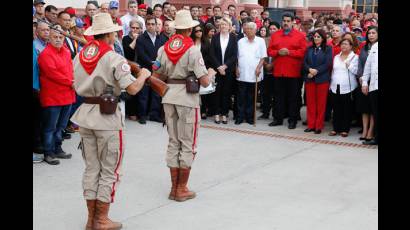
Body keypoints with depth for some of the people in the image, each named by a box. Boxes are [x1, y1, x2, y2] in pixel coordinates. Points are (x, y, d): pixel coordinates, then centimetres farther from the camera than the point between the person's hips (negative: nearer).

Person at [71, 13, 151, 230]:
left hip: (85, 114, 6)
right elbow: (132, 88, -20)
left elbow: (78, 85, 11)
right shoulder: (114, 58, -14)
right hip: (107, 116, -6)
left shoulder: (79, 56, 5)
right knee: (109, 169, 6)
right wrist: (144, 74, -2)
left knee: (91, 167, 14)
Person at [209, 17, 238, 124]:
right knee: (217, 91, 1)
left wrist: (225, 66, -11)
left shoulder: (233, 38, 2)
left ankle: (224, 114, 8)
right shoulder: (215, 37, 4)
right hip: (217, 68, 0)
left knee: (227, 91, 2)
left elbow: (234, 55, -2)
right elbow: (212, 54, 0)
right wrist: (219, 67, -10)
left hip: (229, 69, 0)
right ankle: (217, 114, 8)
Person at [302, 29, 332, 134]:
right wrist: (310, 70, -12)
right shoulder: (309, 49, 13)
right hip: (309, 78, 3)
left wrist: (316, 71, -13)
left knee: (321, 103, 0)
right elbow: (304, 62, 7)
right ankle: (311, 125, 11)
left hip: (322, 79, -3)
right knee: (310, 102, 4)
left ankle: (319, 126, 6)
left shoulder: (327, 49, 1)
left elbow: (328, 64, -7)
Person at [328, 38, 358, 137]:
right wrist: (331, 84, 14)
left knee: (346, 109, 0)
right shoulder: (336, 57, 15)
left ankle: (345, 129, 6)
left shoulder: (355, 57, 0)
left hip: (347, 88, -4)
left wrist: (349, 65, -19)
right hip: (335, 87, 4)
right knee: (336, 109, 6)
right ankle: (336, 128, 13)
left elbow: (356, 71, -8)